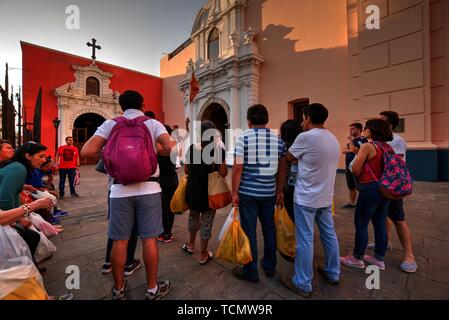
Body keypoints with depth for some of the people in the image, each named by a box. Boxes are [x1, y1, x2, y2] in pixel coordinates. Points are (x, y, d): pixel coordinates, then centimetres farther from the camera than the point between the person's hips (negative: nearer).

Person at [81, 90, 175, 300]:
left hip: (120, 189, 2)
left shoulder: (110, 124, 6)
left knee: (119, 241, 13)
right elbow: (172, 148, -12)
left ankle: (118, 289, 32)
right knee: (149, 239, 8)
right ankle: (152, 289, 24)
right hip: (149, 188, -1)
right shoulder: (153, 124, 3)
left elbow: (86, 151, -4)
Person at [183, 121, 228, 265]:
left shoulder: (191, 149, -5)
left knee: (193, 216, 27)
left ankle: (191, 245, 46)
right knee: (206, 222, 11)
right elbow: (223, 173, -13)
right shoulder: (218, 150, -16)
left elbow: (186, 170, 3)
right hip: (210, 192, -4)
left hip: (193, 191, 4)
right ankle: (203, 255, 27)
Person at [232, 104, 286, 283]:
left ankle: (251, 272, 22)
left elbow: (238, 168, -13)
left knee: (249, 231, 7)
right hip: (269, 192, 4)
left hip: (248, 192, -4)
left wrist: (234, 192, -7)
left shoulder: (244, 138, -8)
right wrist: (280, 191, 14)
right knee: (269, 228, 18)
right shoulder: (277, 139, 4)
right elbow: (282, 168, 6)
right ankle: (270, 267, 34)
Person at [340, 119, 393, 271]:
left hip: (370, 189, -8)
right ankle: (379, 258, 29)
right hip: (384, 189, 8)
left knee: (361, 224, 4)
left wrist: (361, 178, 3)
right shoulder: (387, 147, 8)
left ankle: (357, 258, 18)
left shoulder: (367, 146, -15)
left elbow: (355, 169, -15)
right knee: (380, 224, 16)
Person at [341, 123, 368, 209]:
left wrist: (350, 140, -10)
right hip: (348, 167, 9)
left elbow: (354, 150, -21)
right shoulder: (352, 140, 18)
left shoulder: (362, 140, -8)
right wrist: (350, 150, -10)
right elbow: (344, 151, 9)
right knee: (351, 187, 16)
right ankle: (352, 203, 26)